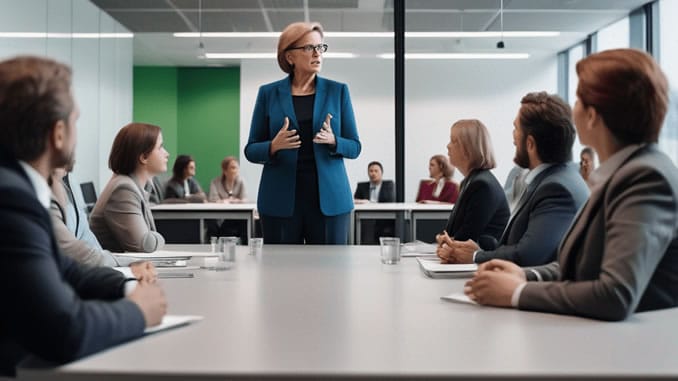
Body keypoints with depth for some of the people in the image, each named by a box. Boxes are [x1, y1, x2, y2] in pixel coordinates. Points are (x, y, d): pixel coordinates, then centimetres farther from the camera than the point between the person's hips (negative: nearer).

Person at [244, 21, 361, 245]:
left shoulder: (337, 91, 6)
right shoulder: (268, 93, 4)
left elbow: (354, 147, 7)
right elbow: (251, 150, 6)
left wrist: (333, 141, -14)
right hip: (280, 200, 0)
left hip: (329, 198, 1)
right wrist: (274, 146, -15)